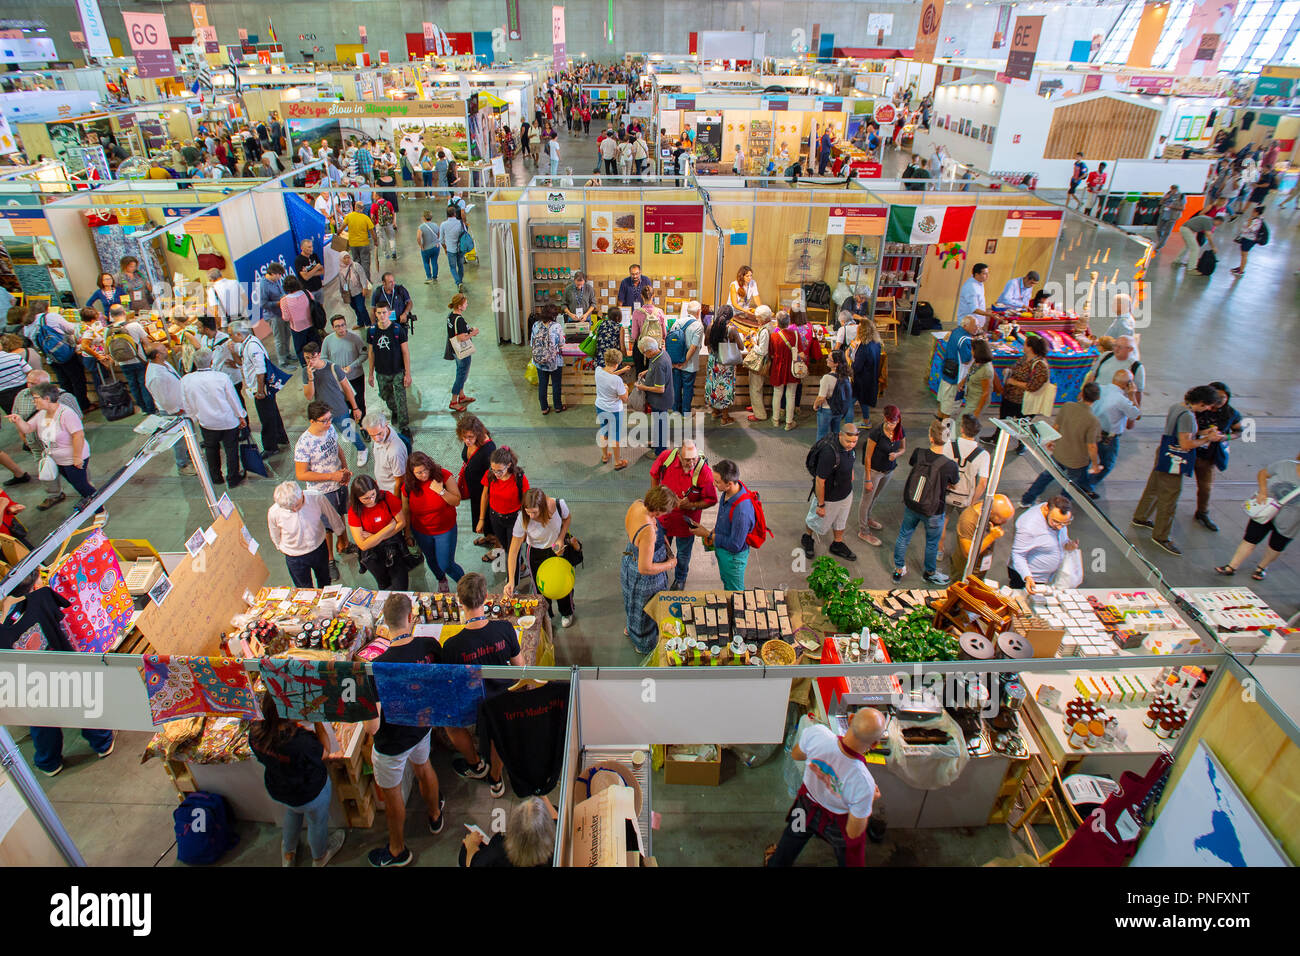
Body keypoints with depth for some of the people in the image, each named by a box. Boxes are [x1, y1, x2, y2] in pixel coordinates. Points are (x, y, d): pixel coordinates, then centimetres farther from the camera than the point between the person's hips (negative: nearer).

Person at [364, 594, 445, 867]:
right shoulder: (430, 646, -22)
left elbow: (372, 727, -31)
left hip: (392, 741, -5)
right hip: (423, 725, 5)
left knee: (391, 792, 20)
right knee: (423, 767, 33)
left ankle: (397, 850, 43)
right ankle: (435, 816, 59)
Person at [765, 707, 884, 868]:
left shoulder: (816, 733, -36)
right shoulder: (864, 783, -41)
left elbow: (795, 755, -9)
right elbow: (854, 833, -22)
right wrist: (871, 800, -8)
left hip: (807, 802, 4)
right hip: (838, 824, -3)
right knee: (849, 861, 31)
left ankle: (774, 863, 63)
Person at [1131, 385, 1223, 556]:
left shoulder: (1176, 407, 6)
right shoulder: (1187, 415, -23)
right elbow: (1186, 444, -24)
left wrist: (1202, 432, 11)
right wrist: (1207, 439, -11)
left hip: (1165, 457, 10)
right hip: (1173, 462, -10)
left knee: (1154, 488, 24)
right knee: (1169, 498, 0)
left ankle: (1140, 518, 40)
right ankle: (1160, 536, 9)